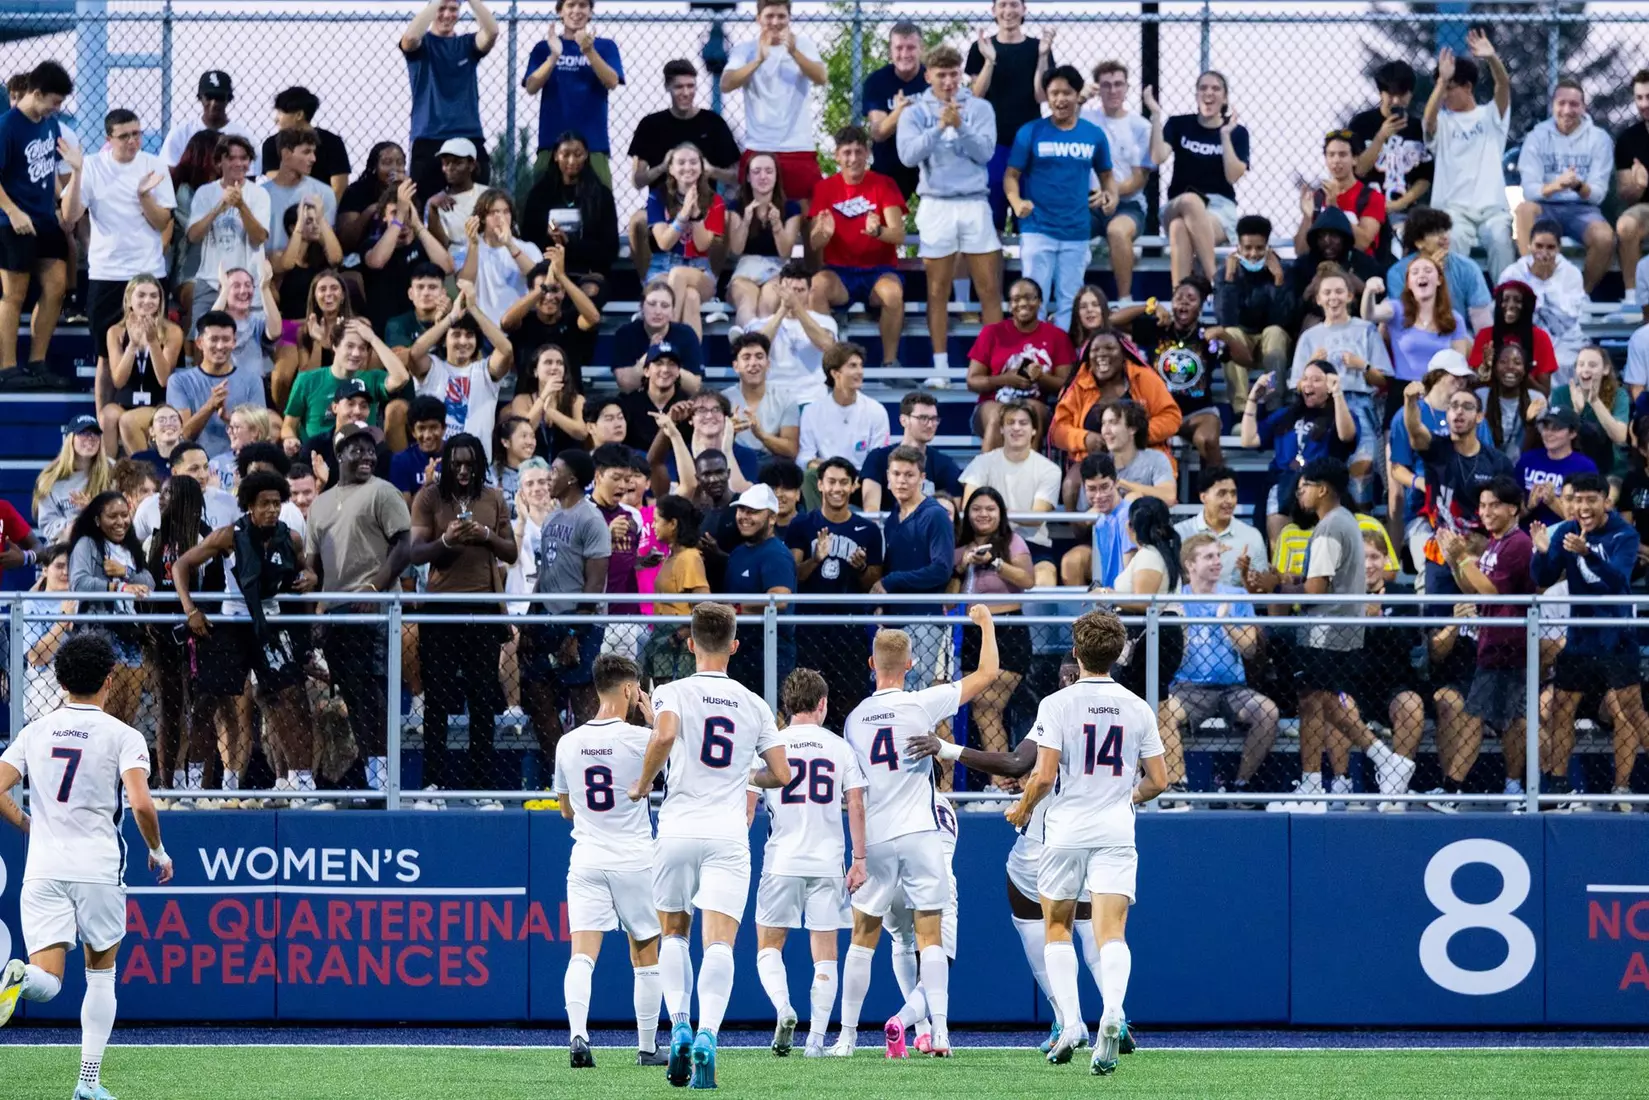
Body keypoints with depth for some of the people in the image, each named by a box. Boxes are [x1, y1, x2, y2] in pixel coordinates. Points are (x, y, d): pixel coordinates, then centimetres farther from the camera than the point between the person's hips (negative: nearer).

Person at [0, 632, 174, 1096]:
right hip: (98, 869, -2)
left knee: (46, 983, -3)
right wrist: (157, 851, 2)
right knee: (101, 973, 15)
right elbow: (140, 804, -16)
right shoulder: (123, 737, -3)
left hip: (42, 869, 2)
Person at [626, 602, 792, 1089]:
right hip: (728, 836, 0)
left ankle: (678, 1027, 4)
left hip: (678, 830, 0)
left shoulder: (673, 693, 1)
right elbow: (781, 775, 9)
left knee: (674, 933, 19)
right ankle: (707, 1034, -26)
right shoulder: (754, 705, 9)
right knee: (719, 942, -8)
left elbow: (664, 736, -21)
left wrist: (642, 784, -4)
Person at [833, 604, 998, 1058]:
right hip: (919, 833, -2)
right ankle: (939, 1029, -9)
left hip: (874, 839, 2)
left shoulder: (854, 719, 5)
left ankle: (847, 1035, 10)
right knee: (930, 938, -1)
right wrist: (985, 623, 14)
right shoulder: (922, 704, -7)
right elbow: (988, 672, -2)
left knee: (863, 940, 10)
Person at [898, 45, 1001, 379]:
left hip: (975, 204, 0)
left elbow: (985, 151, -6)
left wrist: (960, 126, -19)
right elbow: (909, 154, -10)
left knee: (990, 288, -1)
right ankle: (940, 367, 8)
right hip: (936, 205, 0)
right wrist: (939, 126, -20)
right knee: (938, 290, 3)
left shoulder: (979, 108, 5)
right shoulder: (916, 113, 4)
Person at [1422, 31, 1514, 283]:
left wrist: (1492, 60, -30)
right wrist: (1441, 80, -29)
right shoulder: (1442, 122, 11)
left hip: (1492, 207, 1)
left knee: (1500, 238, -30)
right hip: (1453, 206, -1)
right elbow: (1429, 119, -14)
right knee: (1454, 239, -33)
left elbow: (1503, 87, -8)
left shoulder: (1491, 116, 11)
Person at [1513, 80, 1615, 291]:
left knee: (1605, 239, -33)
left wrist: (1579, 186, -27)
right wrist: (1555, 186, -29)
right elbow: (1529, 190, -7)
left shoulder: (1599, 138, 2)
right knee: (1524, 209, -35)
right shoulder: (1536, 137, 3)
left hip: (1582, 210, 0)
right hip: (1546, 209, 0)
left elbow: (1598, 194, -3)